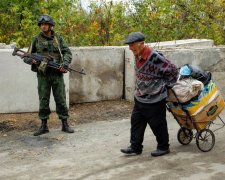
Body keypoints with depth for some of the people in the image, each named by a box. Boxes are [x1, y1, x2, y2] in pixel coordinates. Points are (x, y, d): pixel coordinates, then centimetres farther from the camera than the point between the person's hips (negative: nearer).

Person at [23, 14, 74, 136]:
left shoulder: (58, 38, 5)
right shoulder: (37, 40, 5)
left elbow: (67, 53, 1)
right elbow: (27, 57, 8)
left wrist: (65, 64, -18)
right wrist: (32, 60, -15)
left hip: (57, 74, 0)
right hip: (43, 75, 0)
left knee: (61, 100, 2)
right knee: (43, 101, 4)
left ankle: (65, 125, 10)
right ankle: (44, 126, 13)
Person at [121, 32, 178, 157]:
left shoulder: (154, 57, -27)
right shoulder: (137, 55, -1)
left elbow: (173, 71, -19)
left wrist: (166, 86, -8)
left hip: (155, 99, -8)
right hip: (140, 97, 8)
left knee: (158, 124, 8)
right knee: (136, 122, 11)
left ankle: (163, 147, 27)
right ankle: (135, 147, 23)